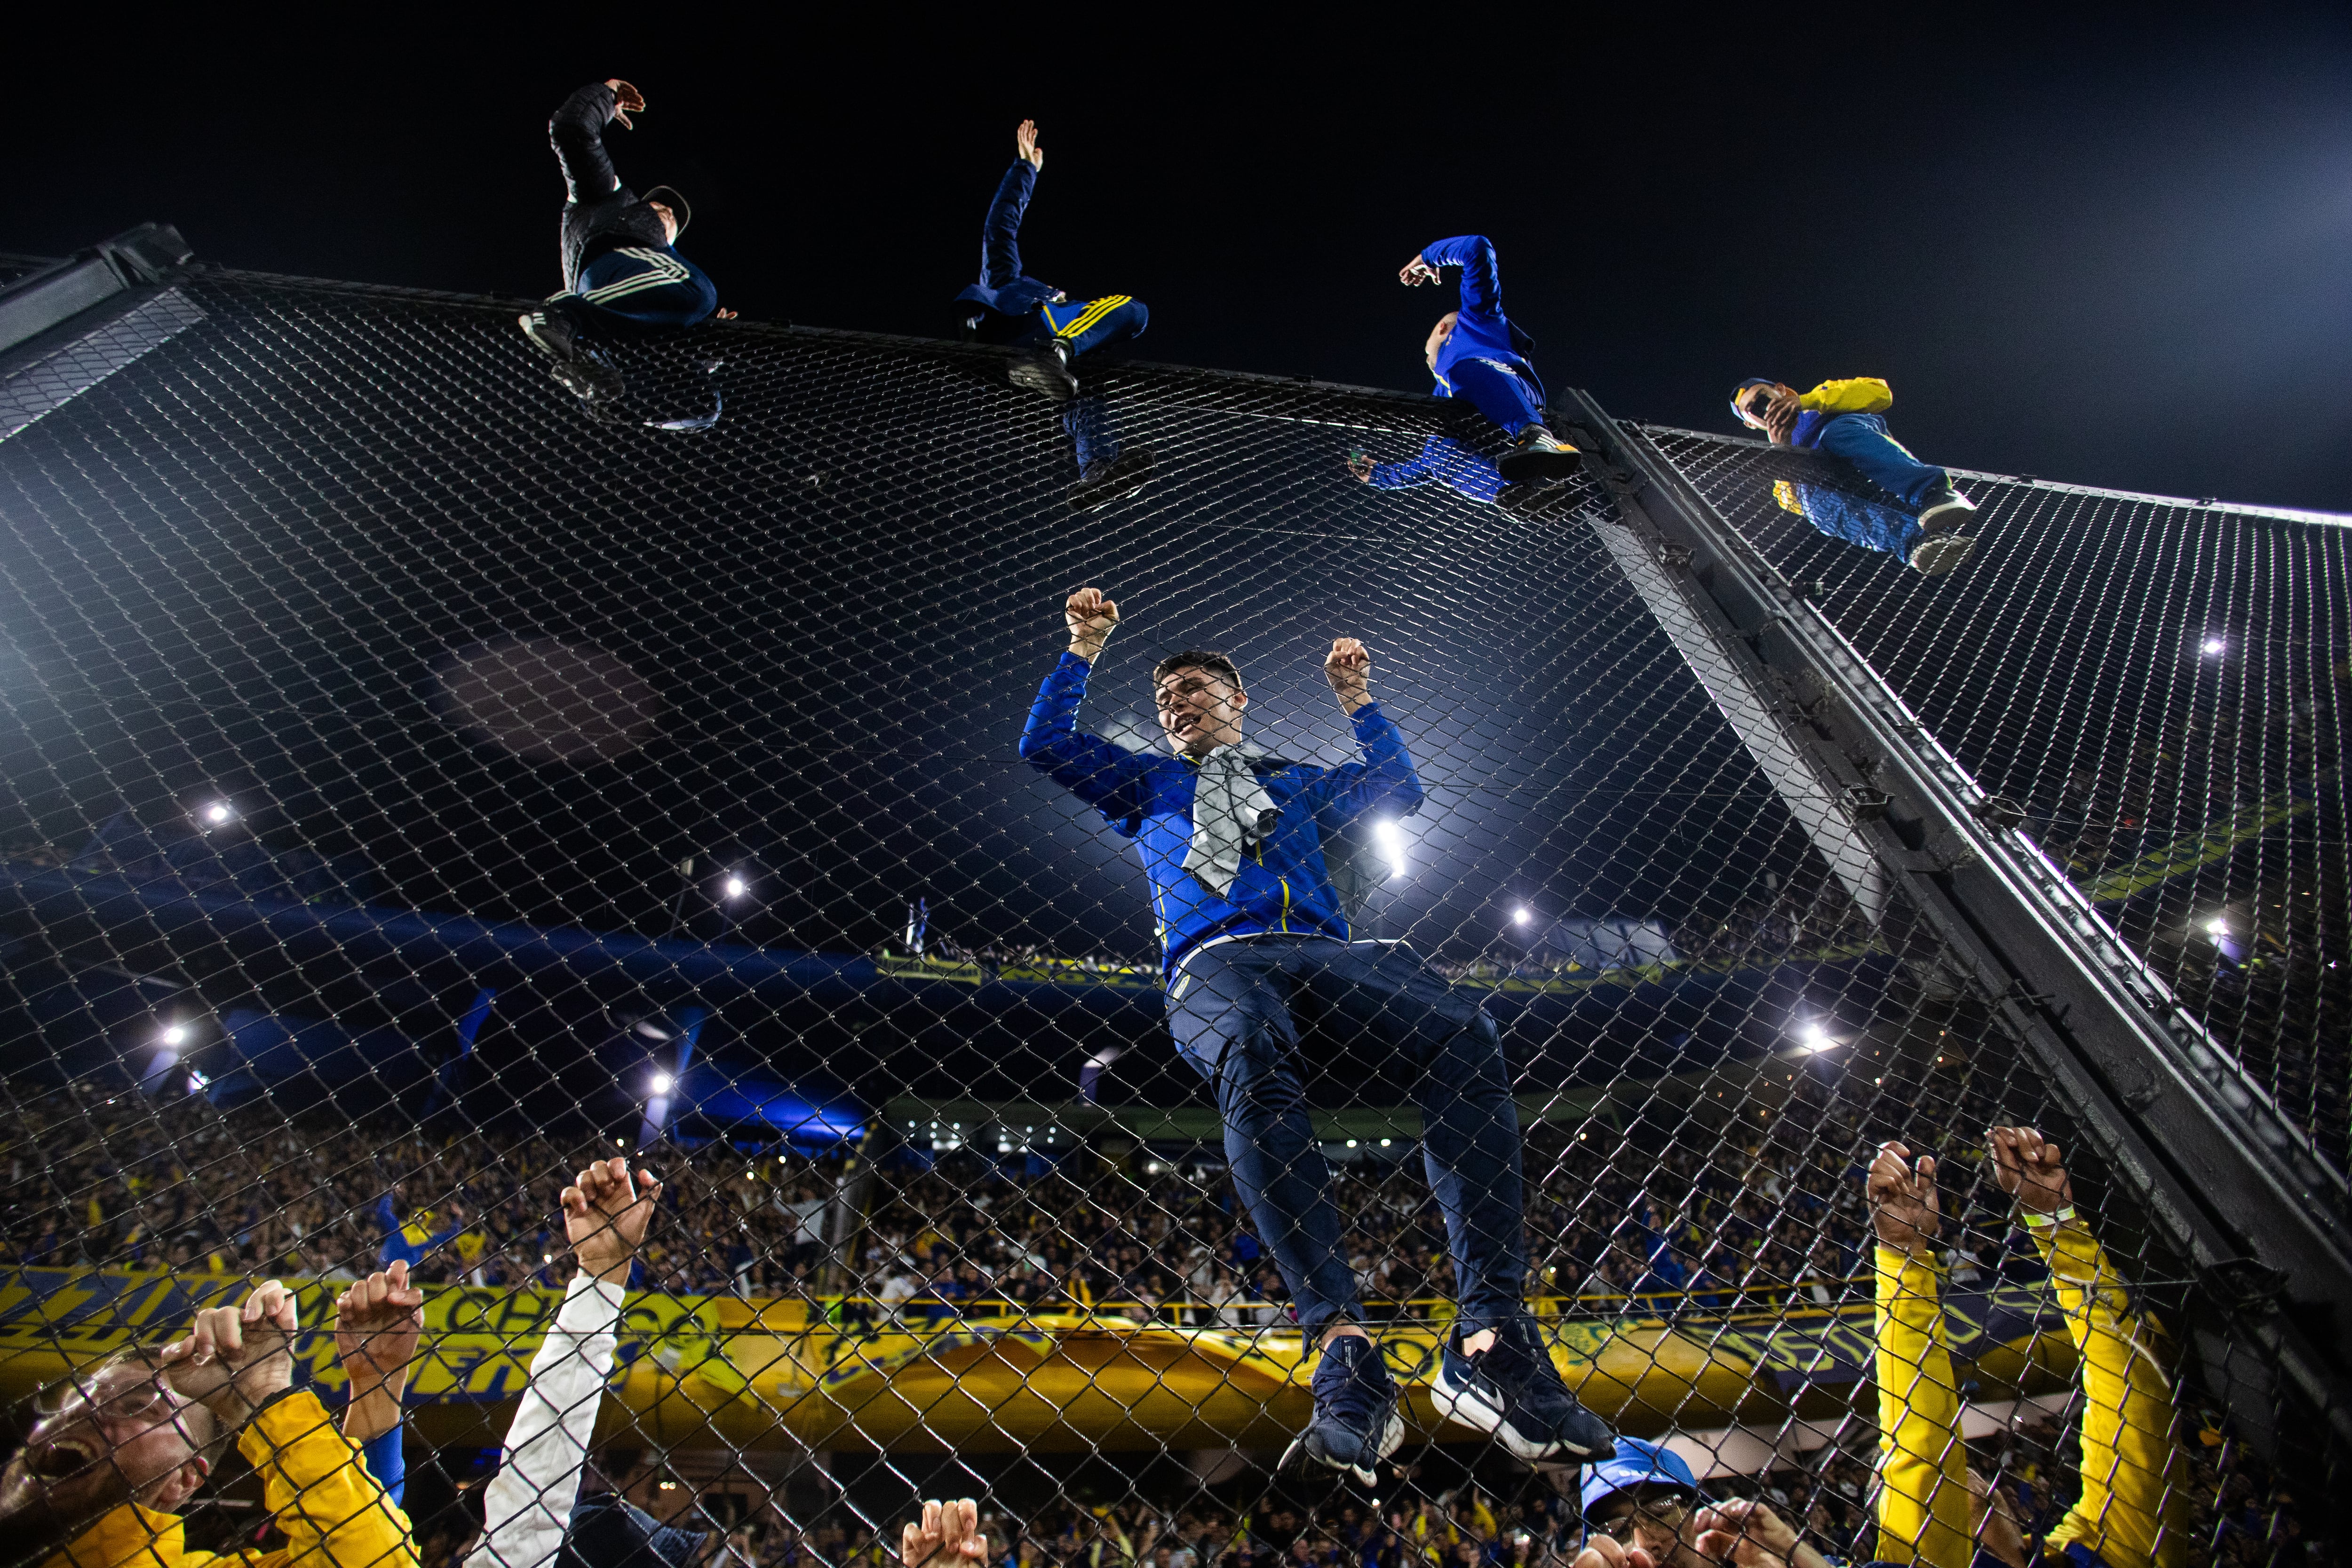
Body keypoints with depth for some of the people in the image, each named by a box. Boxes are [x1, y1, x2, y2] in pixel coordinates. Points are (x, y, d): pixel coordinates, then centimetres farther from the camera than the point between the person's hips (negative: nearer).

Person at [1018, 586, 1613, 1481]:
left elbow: (1401, 791, 33)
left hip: (1324, 949, 2)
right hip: (1215, 960, -2)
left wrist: (1357, 701, 32)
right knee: (1252, 1058, -41)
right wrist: (1083, 653, 27)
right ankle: (1343, 1348, -43)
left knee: (1463, 1034, -31)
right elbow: (1044, 744, 28)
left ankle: (1490, 1332, -34)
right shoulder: (1147, 785, 34)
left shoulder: (1295, 785, 38)